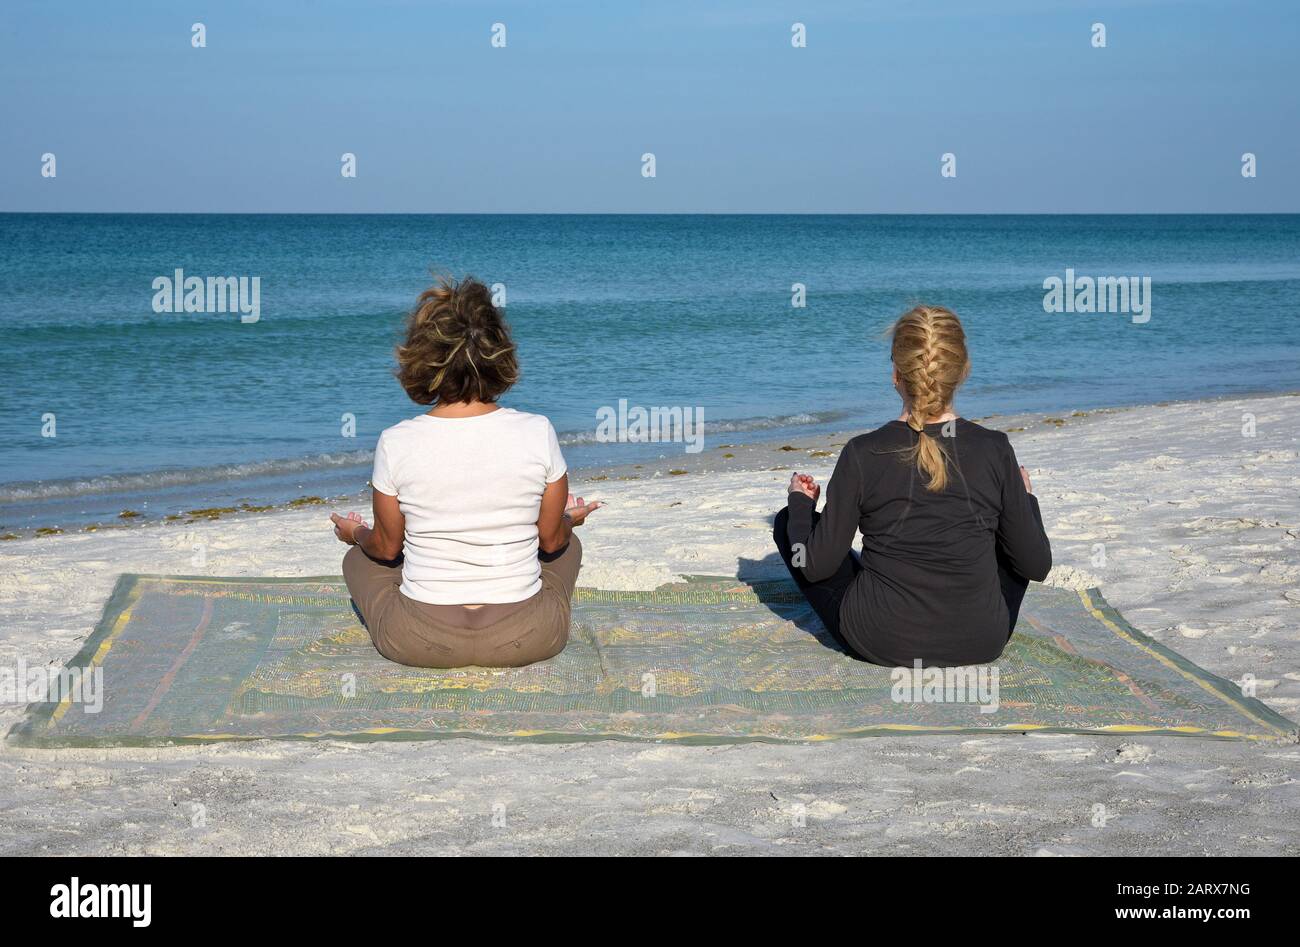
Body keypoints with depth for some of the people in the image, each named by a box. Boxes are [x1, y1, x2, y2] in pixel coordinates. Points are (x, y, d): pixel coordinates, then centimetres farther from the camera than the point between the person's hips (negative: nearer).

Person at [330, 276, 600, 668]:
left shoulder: (396, 444, -13)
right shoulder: (538, 433, -13)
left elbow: (387, 547, 2)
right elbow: (551, 539, 1)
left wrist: (355, 534, 26)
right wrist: (570, 519, 26)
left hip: (419, 643, -1)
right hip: (527, 639, 1)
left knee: (358, 559, 31)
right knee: (568, 544, 32)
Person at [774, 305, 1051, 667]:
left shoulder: (863, 454, -14)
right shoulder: (994, 450, -11)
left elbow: (817, 567, -8)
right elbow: (1036, 566, -2)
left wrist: (800, 501, 11)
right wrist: (1026, 498, 17)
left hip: (879, 643, -2)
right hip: (981, 643, 2)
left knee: (787, 519, 19)